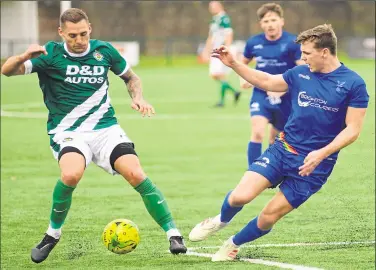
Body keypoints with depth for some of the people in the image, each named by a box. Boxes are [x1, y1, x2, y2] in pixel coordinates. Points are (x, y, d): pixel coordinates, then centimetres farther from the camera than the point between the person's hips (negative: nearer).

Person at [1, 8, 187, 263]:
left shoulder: (104, 50, 3)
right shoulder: (50, 54, -6)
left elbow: (131, 77, 19)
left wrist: (138, 97, -2)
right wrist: (24, 57, -35)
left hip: (106, 129, 2)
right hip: (67, 132, -2)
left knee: (136, 174, -20)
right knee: (71, 174, -32)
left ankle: (173, 233, -7)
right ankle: (53, 233, -7)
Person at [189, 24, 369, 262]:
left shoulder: (354, 84, -11)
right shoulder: (300, 74, 3)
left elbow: (353, 129, -11)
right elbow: (266, 82, 20)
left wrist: (322, 153, -24)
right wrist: (233, 64, 12)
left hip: (315, 164, -3)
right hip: (283, 149, 3)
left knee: (268, 217, 1)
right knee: (240, 196, -14)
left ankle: (233, 245, 29)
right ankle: (221, 220, 20)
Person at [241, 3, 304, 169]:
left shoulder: (292, 43, -13)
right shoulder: (253, 43, -1)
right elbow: (243, 62, 19)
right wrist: (243, 78, 0)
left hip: (285, 98, -1)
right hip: (261, 95, 1)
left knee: (275, 139, 14)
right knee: (257, 133, -20)